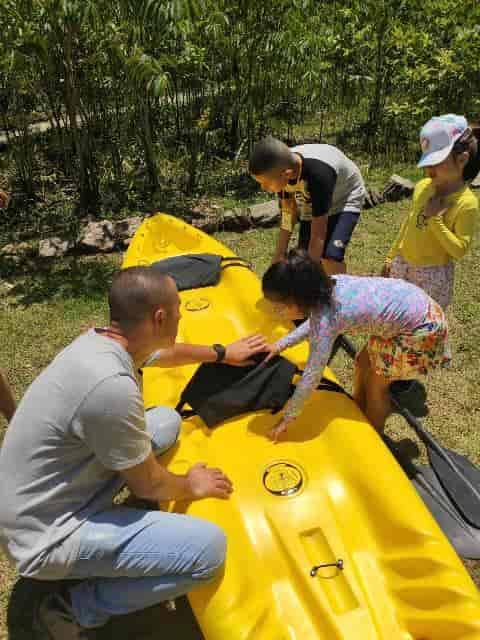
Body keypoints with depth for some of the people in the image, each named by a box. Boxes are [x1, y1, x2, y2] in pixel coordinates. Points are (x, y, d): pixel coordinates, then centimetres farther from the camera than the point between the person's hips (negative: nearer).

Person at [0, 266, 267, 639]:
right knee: (210, 548, -14)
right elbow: (148, 486, -18)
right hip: (47, 535, -9)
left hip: (46, 500, 9)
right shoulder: (112, 385, -34)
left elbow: (163, 354, 18)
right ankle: (75, 607, 2)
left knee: (167, 420, 12)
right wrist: (193, 486, 3)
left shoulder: (98, 339, -6)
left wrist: (222, 353, 29)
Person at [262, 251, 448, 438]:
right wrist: (281, 344, 9)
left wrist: (288, 418, -13)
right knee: (363, 363, 17)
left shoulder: (326, 317, -29)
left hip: (421, 327, -8)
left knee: (376, 386, 5)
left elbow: (312, 375, -23)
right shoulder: (329, 284, -7)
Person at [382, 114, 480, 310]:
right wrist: (391, 257, 14)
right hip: (402, 264, 6)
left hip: (433, 274, -6)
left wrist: (435, 219, -26)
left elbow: (459, 250, -20)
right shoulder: (422, 187, 0)